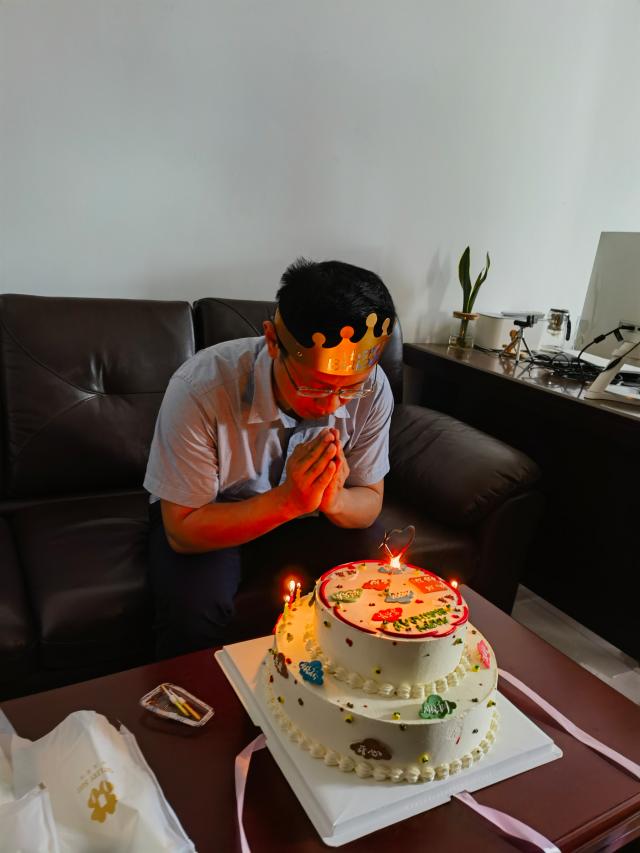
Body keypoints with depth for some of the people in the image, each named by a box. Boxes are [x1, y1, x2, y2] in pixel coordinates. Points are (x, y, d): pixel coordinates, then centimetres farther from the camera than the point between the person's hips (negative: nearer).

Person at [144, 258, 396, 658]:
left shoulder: (372, 388, -22)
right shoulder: (200, 388, -32)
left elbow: (370, 501, -9)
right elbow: (182, 532, -25)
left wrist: (335, 500, -34)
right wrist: (286, 500, -39)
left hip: (304, 515, 3)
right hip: (205, 517, -2)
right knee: (194, 611, -31)